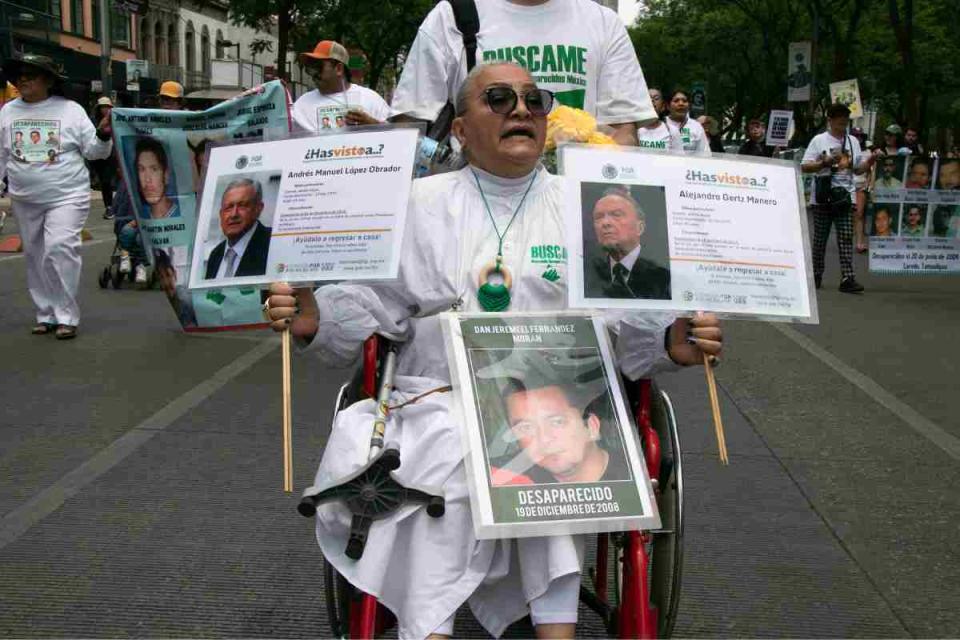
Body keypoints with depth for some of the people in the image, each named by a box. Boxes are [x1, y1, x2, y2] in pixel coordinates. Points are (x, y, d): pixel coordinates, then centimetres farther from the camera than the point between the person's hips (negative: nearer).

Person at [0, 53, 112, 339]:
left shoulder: (70, 110, -1)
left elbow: (93, 151, 1)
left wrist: (103, 135, -18)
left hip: (67, 197, -5)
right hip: (25, 201, 5)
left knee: (59, 249, -20)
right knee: (35, 257, 9)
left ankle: (66, 316, -12)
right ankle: (46, 314, 22)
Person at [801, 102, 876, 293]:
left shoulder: (853, 141, 13)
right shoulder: (819, 140, 1)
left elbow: (858, 168, 14)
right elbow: (804, 167, -3)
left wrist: (870, 161, -5)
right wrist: (825, 163, -16)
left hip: (845, 196, 2)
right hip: (822, 196, -2)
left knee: (846, 238, -7)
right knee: (820, 237, 6)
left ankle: (847, 278, -13)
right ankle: (816, 275, 19)